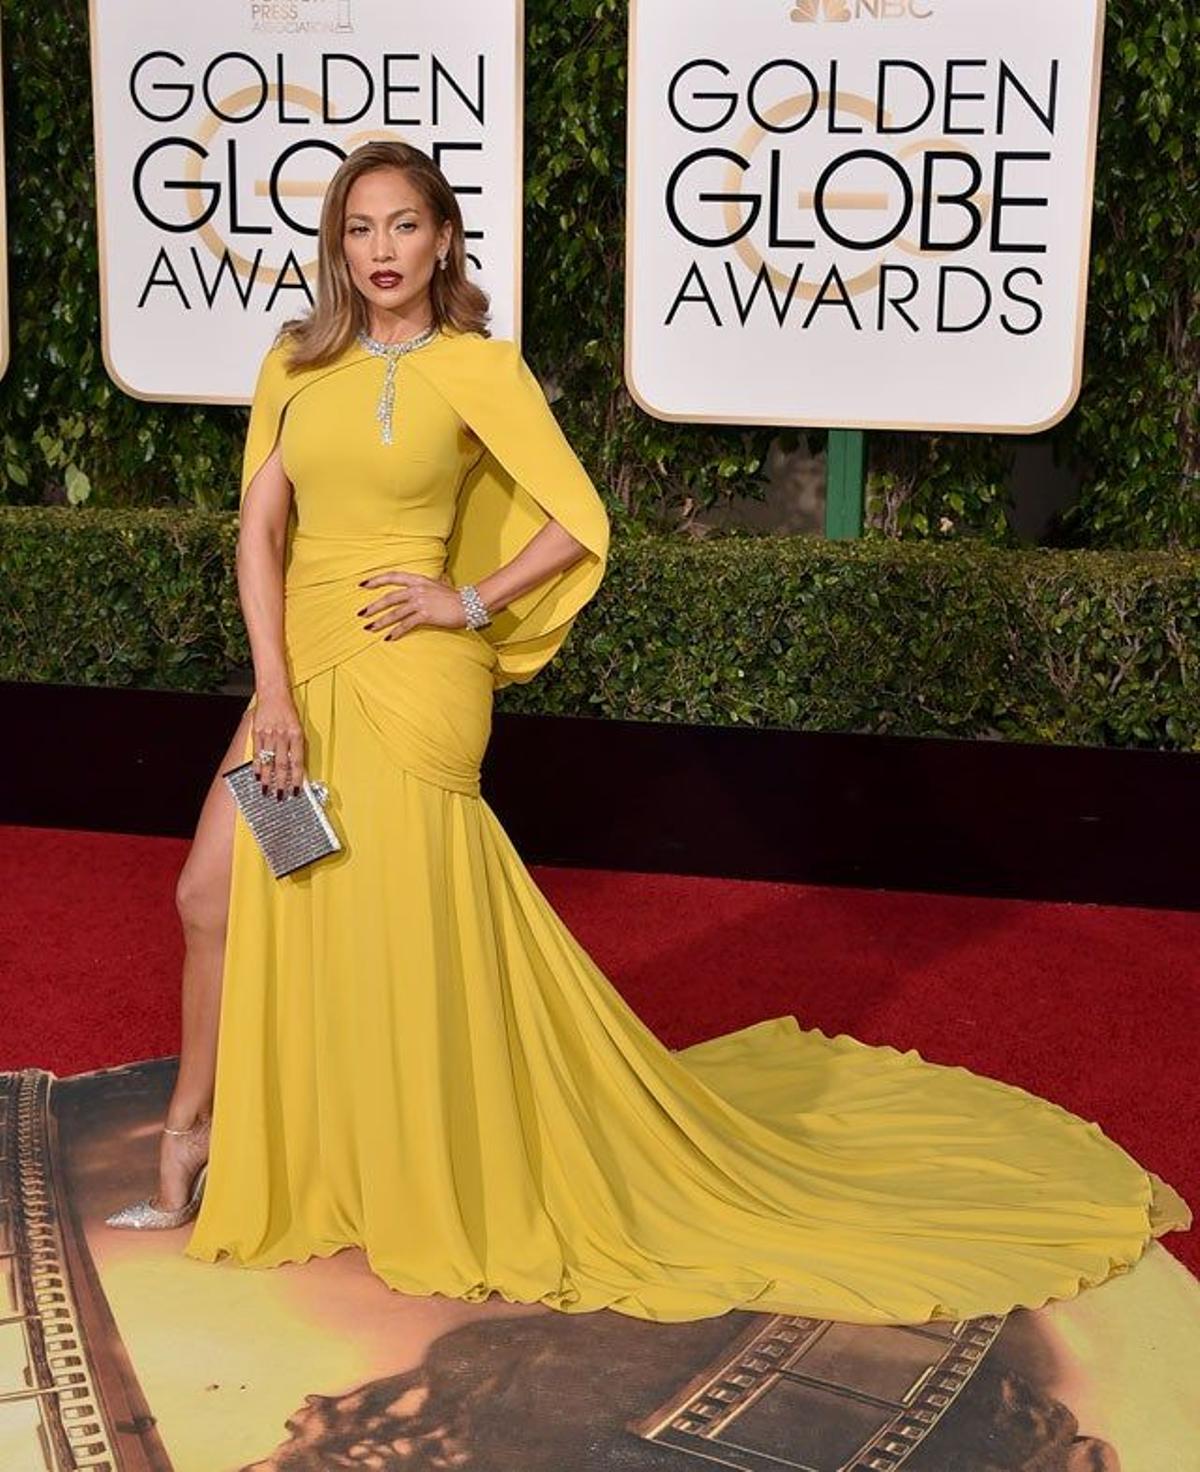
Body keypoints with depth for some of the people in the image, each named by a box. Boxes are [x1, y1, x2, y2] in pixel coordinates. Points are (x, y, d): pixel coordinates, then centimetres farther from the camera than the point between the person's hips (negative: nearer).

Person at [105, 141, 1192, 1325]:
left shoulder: (473, 366, -5)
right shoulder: (295, 366, 8)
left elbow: (579, 520, -8)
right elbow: (261, 529, 1)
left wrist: (468, 603, -9)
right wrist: (274, 690, -8)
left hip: (407, 680, -5)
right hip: (302, 667, 6)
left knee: (399, 930, 1)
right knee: (219, 894, 6)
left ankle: (434, 1193, 18)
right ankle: (194, 1140, 24)